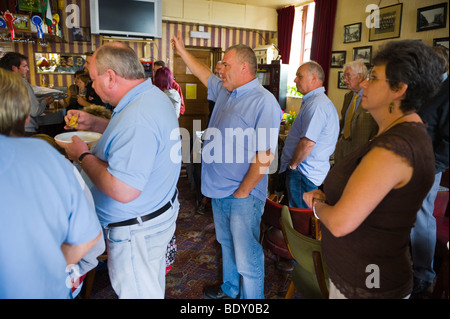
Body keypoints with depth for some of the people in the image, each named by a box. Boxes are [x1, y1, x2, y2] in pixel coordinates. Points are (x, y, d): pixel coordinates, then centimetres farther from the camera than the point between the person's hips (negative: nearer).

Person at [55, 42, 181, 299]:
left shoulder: (137, 116, -31)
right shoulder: (153, 96, 4)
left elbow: (123, 190, -35)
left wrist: (83, 155, -19)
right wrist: (94, 123, 11)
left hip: (137, 230, -10)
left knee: (137, 291, 12)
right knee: (153, 283, 27)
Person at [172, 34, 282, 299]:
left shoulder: (264, 102, -20)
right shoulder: (225, 91, 7)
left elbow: (265, 156, -24)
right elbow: (205, 74, 28)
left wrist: (242, 192, -18)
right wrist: (182, 51, 33)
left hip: (244, 196, -9)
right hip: (219, 191, 9)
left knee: (247, 257, 3)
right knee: (227, 245, 25)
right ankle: (230, 289, 46)